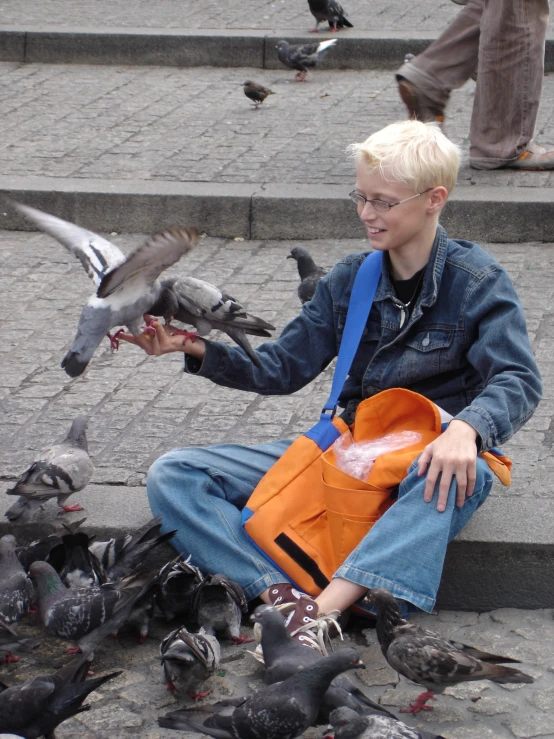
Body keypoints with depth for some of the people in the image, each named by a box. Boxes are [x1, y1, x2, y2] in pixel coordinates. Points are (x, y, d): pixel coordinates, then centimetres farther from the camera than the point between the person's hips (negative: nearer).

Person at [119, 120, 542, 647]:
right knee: (172, 477, -12)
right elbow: (281, 368, 9)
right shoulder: (349, 280, 9)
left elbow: (517, 380, -17)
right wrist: (195, 349, -7)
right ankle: (284, 597, -37)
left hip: (427, 465, -5)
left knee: (463, 476, -45)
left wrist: (465, 429, -39)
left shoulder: (477, 281, -5)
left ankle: (322, 611, -55)